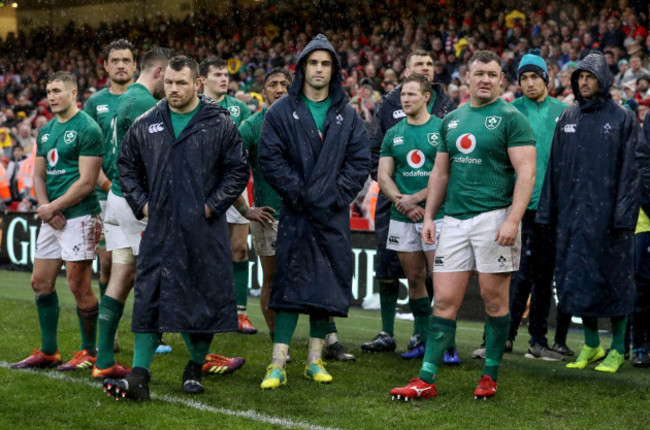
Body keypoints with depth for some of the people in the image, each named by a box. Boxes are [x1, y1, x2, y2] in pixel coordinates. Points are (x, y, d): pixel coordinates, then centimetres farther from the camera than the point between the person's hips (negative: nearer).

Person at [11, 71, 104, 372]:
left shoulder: (87, 129, -11)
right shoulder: (46, 131, 15)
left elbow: (86, 182, -16)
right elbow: (39, 175, 16)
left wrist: (53, 208, -13)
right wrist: (45, 207, -3)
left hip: (79, 216, -8)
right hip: (52, 218, 8)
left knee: (79, 286, -5)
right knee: (41, 283, 10)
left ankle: (89, 352, 8)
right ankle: (48, 352, 20)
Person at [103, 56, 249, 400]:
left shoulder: (219, 124, -1)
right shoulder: (146, 125, 8)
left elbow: (238, 171, 3)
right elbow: (127, 165, 19)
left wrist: (212, 205, -5)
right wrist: (140, 203, 8)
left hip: (204, 230, -2)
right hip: (159, 229, 2)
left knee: (205, 298, 4)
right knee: (149, 297, -3)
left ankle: (195, 368, 22)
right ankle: (139, 376, -3)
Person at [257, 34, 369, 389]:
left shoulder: (347, 116, 10)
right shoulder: (281, 112, 2)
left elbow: (360, 162, 5)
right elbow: (269, 158, -4)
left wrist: (334, 195, -6)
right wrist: (298, 193, -11)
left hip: (334, 215, 3)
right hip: (295, 213, -3)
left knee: (328, 286, 5)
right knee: (290, 285, -7)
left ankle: (315, 360, 14)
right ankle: (278, 364, -7)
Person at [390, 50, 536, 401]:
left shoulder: (511, 118, -3)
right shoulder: (451, 120, 16)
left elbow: (526, 172, -10)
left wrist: (512, 220, -19)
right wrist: (429, 215, 14)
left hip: (494, 217, -5)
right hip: (455, 220, 5)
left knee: (494, 299, 2)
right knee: (444, 300, 2)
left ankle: (490, 375, 14)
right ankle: (426, 379, 3)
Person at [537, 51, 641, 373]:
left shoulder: (623, 118, -1)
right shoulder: (568, 118, 12)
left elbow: (629, 170, -6)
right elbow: (555, 167, 13)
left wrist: (624, 214, -14)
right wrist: (548, 210, 8)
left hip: (607, 213, -4)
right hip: (572, 213, 5)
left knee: (612, 278, 0)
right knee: (578, 277, 8)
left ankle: (618, 349, 11)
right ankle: (591, 344, 21)